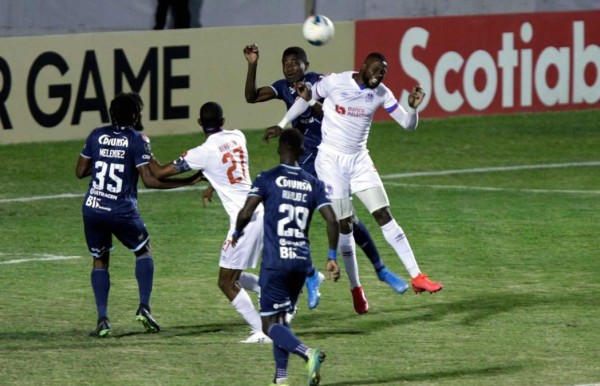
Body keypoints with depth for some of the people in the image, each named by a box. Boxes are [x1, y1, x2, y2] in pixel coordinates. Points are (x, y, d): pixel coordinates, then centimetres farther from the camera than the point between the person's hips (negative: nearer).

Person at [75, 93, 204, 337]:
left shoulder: (97, 136, 6)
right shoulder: (137, 140, -6)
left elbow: (80, 172, 11)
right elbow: (150, 180, -11)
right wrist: (188, 182, -5)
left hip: (92, 208, 3)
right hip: (122, 211, -3)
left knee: (100, 260, 17)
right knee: (144, 251, 21)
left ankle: (102, 320, 4)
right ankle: (144, 307, 5)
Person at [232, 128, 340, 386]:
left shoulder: (267, 179, -3)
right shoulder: (314, 184, 8)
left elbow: (246, 213, -11)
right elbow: (332, 221, 0)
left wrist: (237, 234, 10)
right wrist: (332, 257, 9)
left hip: (275, 261, -5)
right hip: (302, 261, 5)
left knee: (270, 325, -1)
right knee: (280, 319, 20)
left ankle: (308, 354, -27)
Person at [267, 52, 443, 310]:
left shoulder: (381, 94, -2)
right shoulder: (334, 82, -11)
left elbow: (408, 125, 0)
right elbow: (308, 98, 6)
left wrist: (413, 107, -20)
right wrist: (282, 125, 0)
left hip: (359, 160, 3)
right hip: (331, 160, -3)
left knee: (384, 216, -6)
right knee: (344, 225, -1)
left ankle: (416, 277, -7)